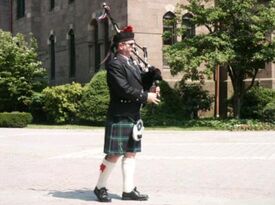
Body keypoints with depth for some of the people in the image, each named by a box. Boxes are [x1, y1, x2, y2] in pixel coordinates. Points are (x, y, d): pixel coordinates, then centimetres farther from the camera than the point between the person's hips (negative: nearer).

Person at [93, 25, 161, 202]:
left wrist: (153, 74, -2)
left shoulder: (132, 64, 17)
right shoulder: (115, 65, -12)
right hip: (120, 117, -9)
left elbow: (142, 82, 17)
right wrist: (146, 96, -16)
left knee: (131, 153, 10)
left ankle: (128, 190, 15)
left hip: (134, 116, 9)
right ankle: (100, 188, 9)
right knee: (114, 154, -4)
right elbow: (124, 89, -21)